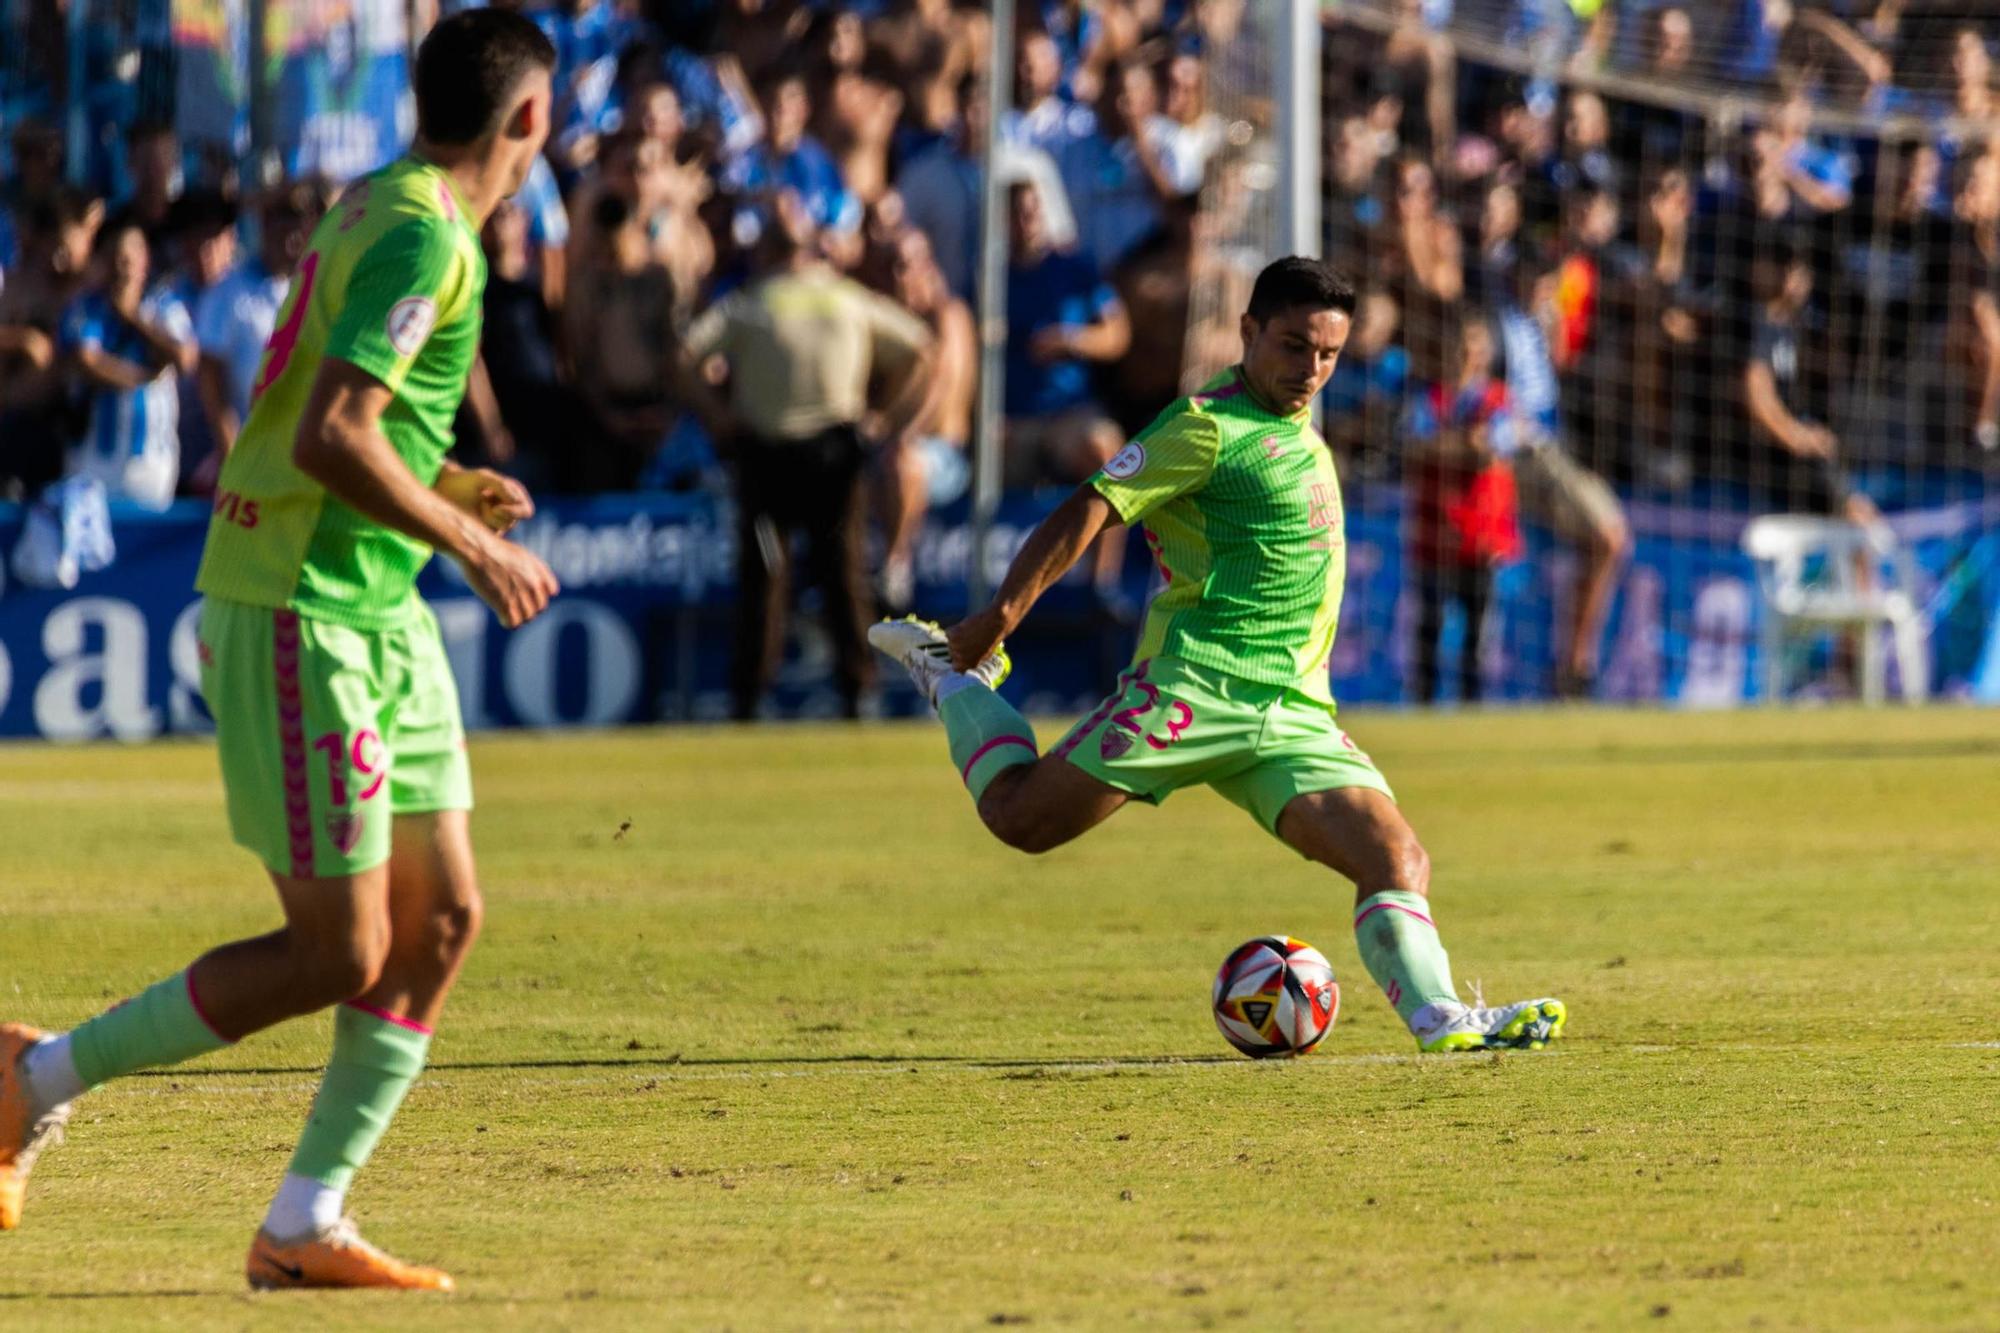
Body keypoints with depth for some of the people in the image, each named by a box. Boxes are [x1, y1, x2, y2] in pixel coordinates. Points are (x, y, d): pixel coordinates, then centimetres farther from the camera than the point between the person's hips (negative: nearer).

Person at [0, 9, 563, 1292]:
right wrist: (475, 547, -17)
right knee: (337, 954, -7)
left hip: (377, 618, 10)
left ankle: (307, 1223, 10)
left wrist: (444, 488, 15)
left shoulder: (381, 206, 12)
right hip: (298, 611, -10)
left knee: (443, 917, 6)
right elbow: (330, 439, -27)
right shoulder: (422, 239, -18)